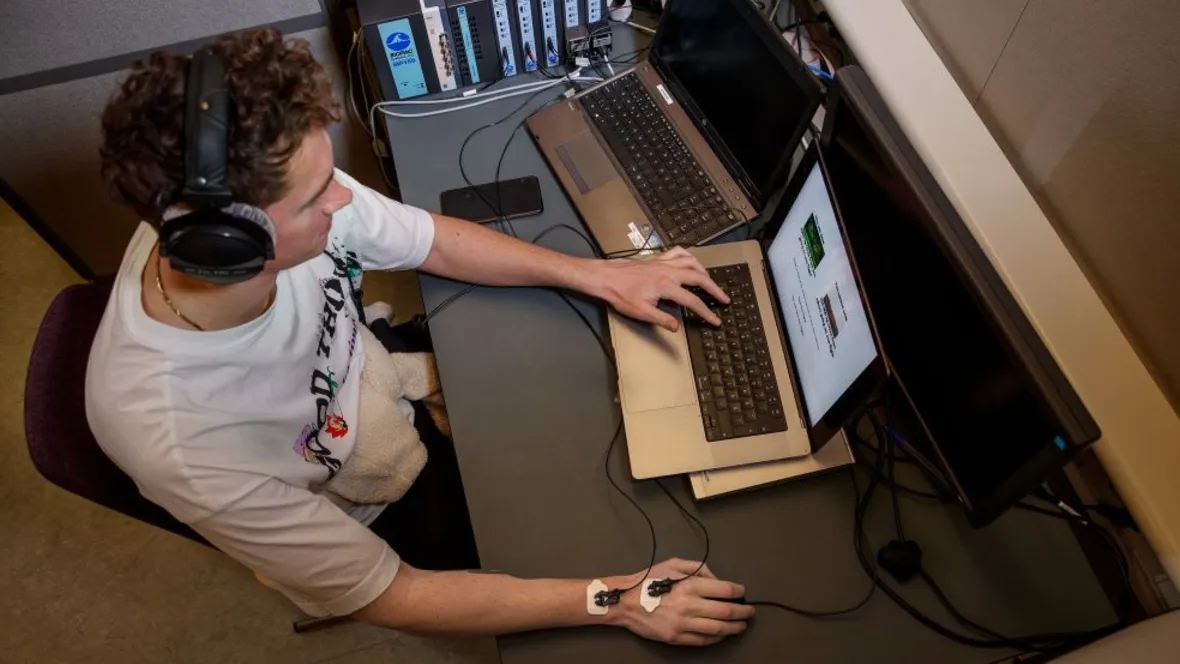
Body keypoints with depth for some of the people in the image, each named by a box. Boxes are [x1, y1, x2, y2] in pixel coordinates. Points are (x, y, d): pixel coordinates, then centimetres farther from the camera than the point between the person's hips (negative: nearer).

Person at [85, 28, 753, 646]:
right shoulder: (179, 439, -41)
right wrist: (616, 600, -30)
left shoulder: (295, 199, -29)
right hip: (374, 519, -4)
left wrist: (599, 276, -13)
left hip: (398, 398, 5)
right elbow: (390, 595, -30)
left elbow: (435, 240, -8)